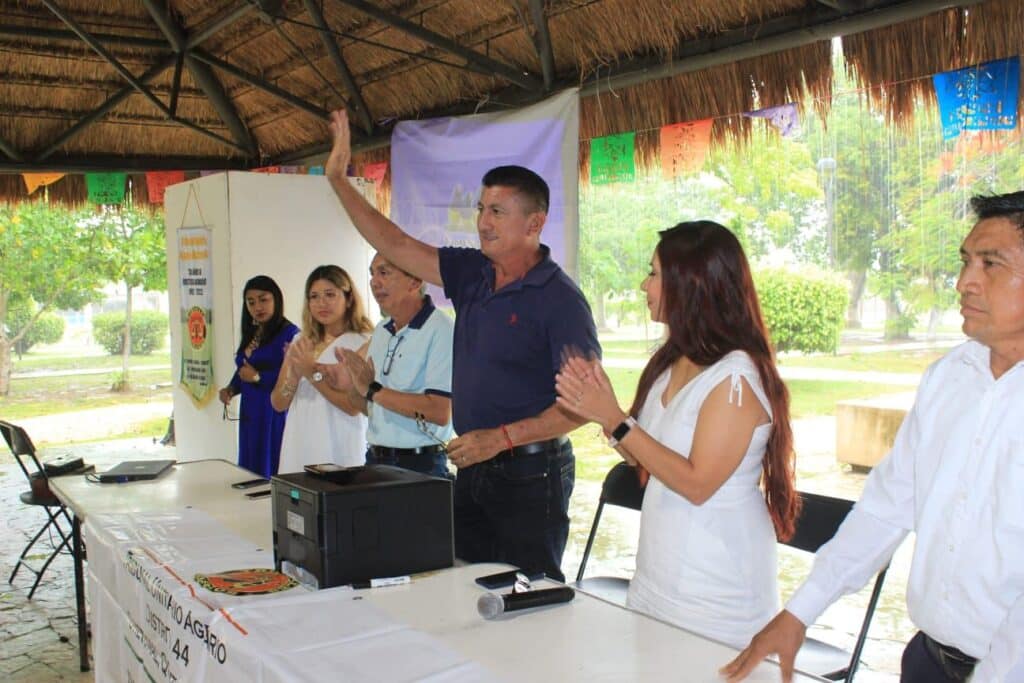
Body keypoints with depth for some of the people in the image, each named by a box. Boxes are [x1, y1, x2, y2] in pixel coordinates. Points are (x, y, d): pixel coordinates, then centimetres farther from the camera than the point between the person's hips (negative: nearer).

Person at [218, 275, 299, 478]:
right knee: (251, 469, 10)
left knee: (272, 470, -9)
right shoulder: (251, 335, 15)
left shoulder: (289, 333, -11)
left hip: (275, 415, -8)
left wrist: (258, 377, -17)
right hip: (250, 415, 8)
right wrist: (231, 389, 7)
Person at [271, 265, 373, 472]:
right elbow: (279, 403, 8)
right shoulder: (300, 344, 11)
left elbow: (354, 406, -14)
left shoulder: (363, 344, -6)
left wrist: (313, 373, -17)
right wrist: (293, 376, -11)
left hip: (339, 454, -5)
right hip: (299, 450, 5)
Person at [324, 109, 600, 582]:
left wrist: (502, 438, -23)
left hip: (530, 474, -7)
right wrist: (339, 180, 5)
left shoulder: (558, 298, -15)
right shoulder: (472, 274, 6)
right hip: (473, 467, 7)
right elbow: (396, 246, 10)